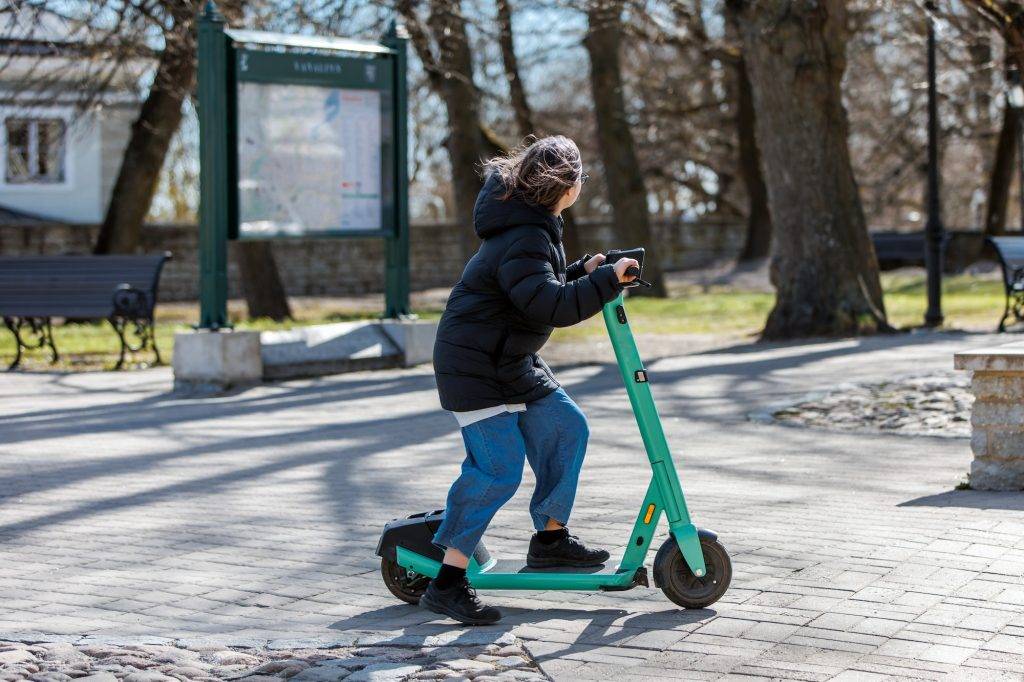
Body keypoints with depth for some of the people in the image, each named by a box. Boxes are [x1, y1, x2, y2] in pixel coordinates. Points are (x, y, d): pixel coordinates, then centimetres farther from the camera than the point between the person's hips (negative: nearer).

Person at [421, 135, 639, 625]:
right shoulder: (523, 240, -24)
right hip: (474, 366, -11)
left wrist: (582, 271, 10)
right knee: (498, 468, -14)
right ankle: (447, 582, -9)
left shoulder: (535, 227, 10)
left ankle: (551, 538, 23)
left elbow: (538, 287, 25)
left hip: (512, 363, 11)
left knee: (565, 426, 12)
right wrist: (606, 281, -28)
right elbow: (549, 305, -35)